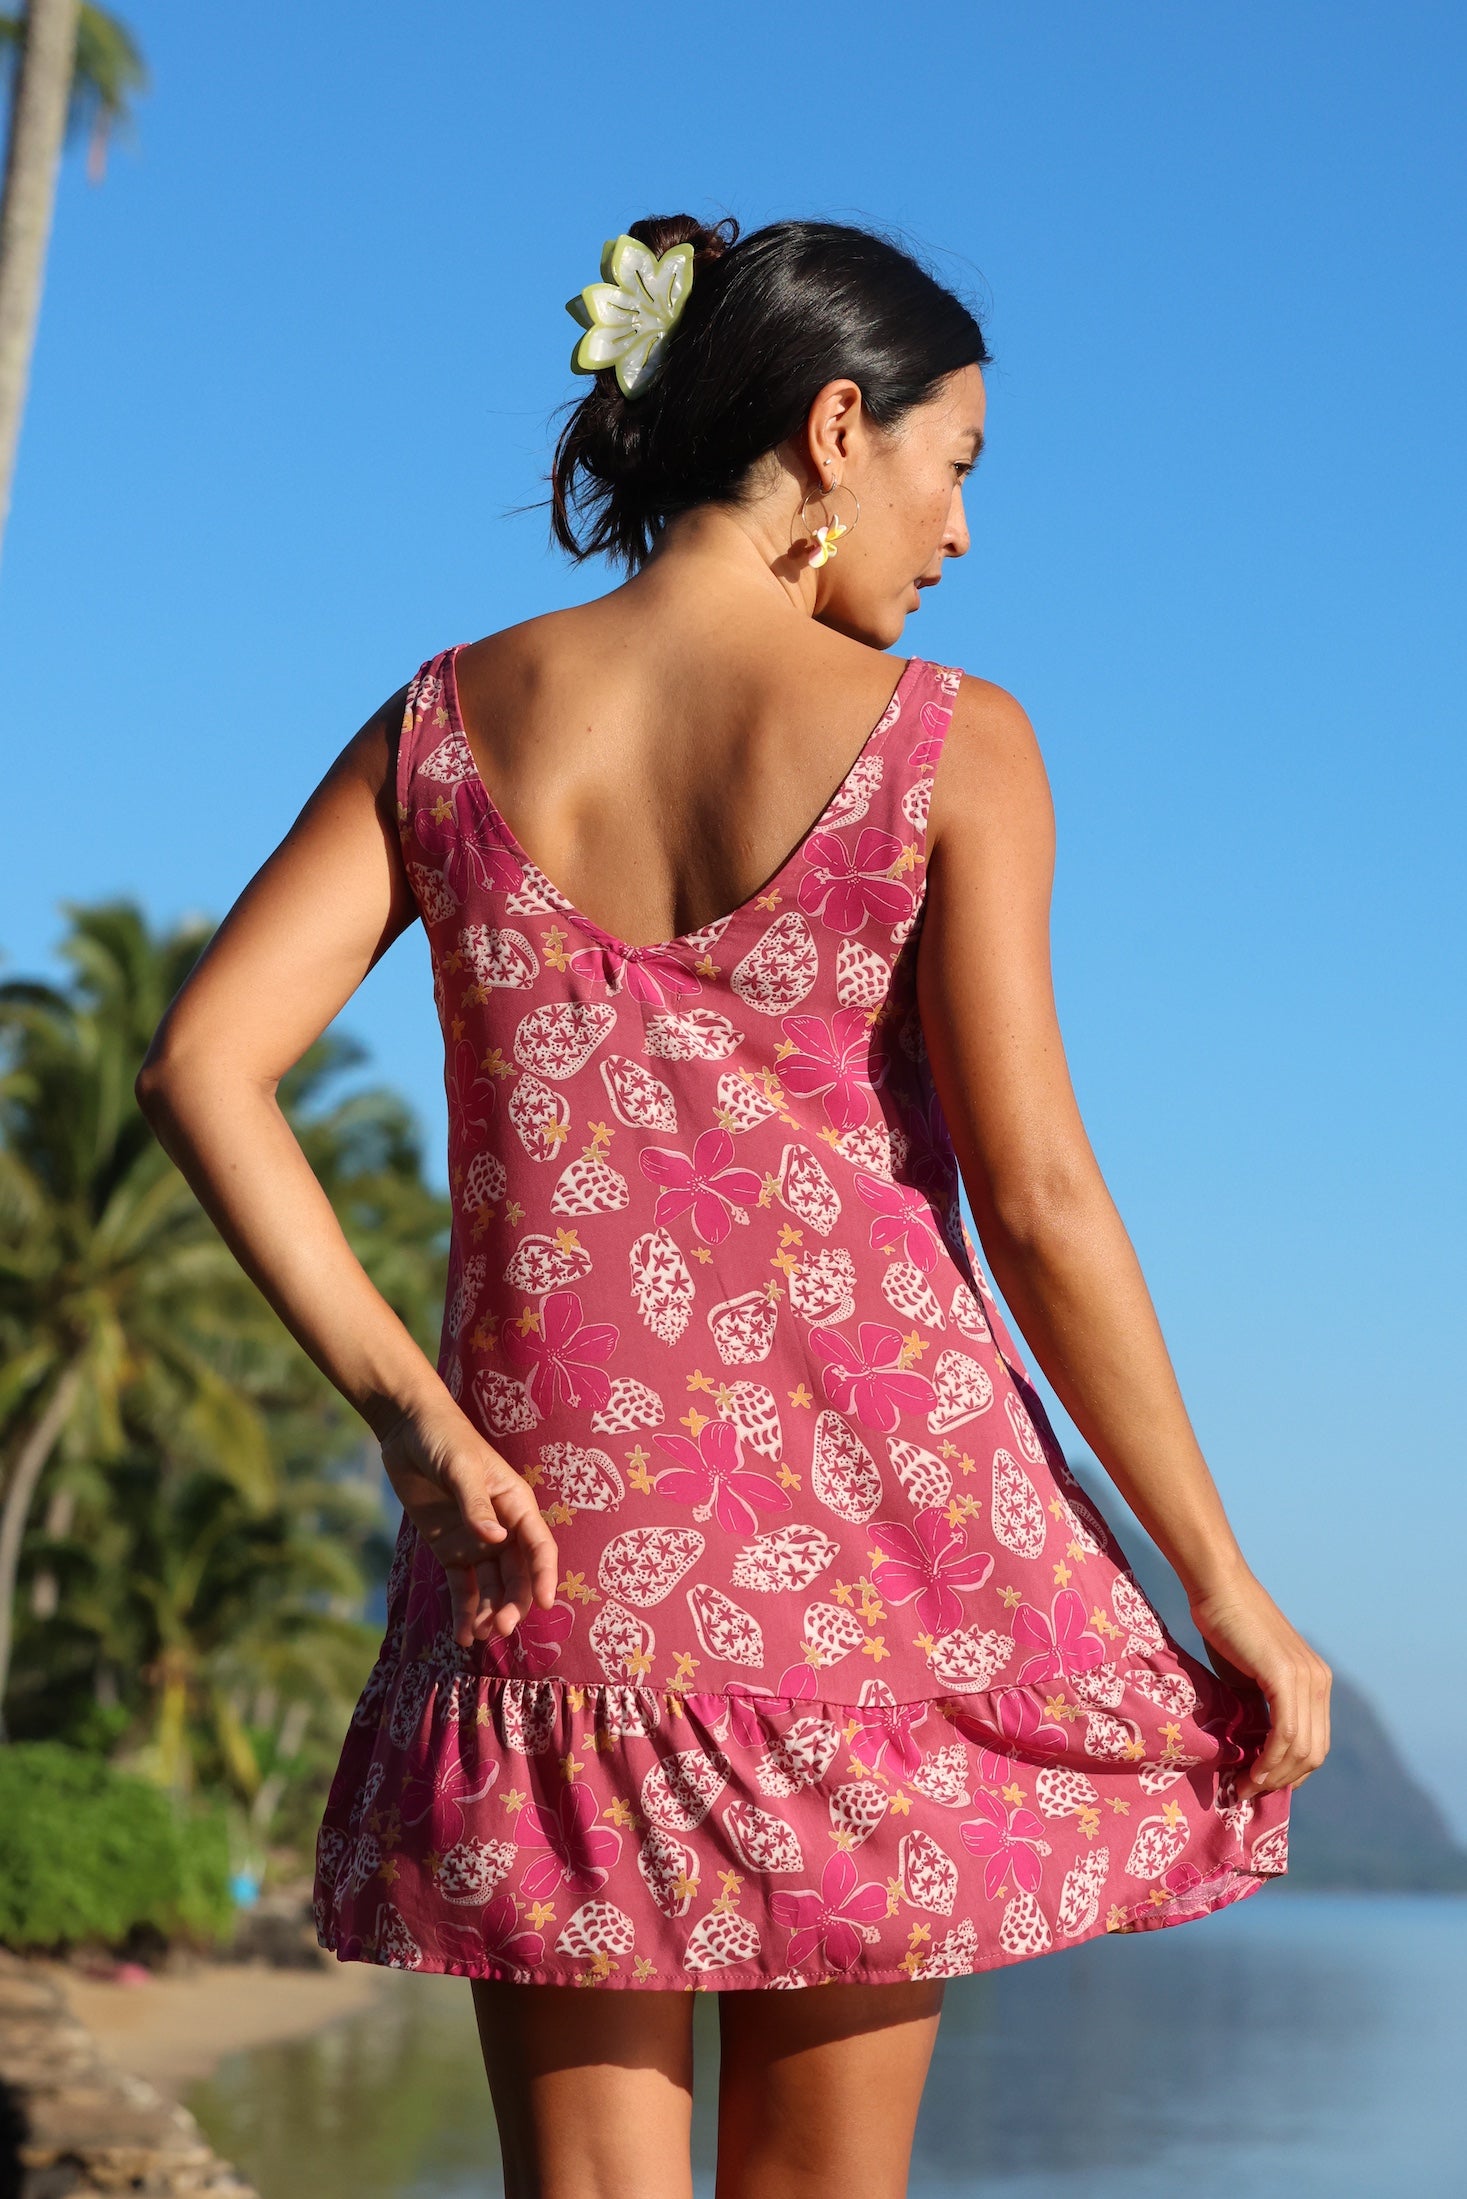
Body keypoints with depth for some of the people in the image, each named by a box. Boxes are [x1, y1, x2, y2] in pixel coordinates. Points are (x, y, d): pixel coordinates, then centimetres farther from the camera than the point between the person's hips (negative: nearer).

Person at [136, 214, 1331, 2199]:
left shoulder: (450, 722, 5)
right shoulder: (946, 746, -6)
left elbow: (201, 1063, -4)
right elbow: (1038, 1198, -9)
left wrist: (412, 1412, -5)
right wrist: (1226, 1587, -2)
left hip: (560, 1531, 2)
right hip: (869, 1515, -2)